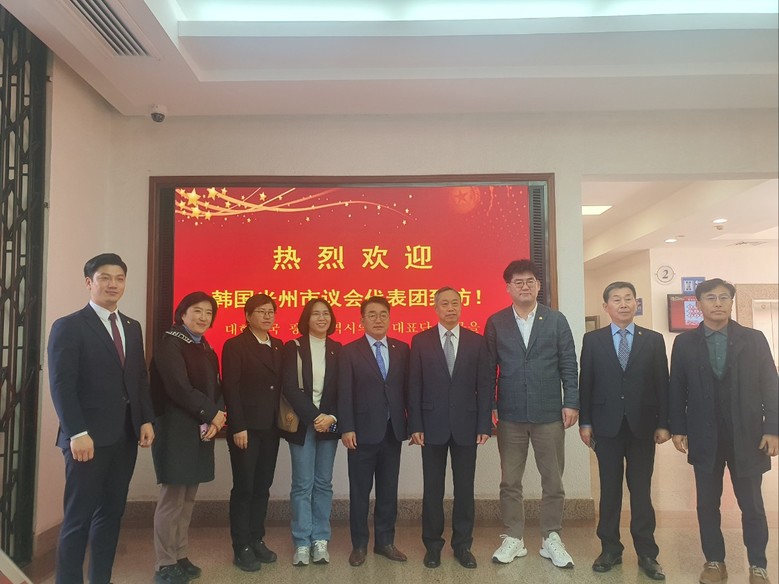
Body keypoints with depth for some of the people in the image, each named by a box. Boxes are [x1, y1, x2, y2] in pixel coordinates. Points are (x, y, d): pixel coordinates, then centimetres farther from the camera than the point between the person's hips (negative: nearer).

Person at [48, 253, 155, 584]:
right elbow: (61, 385, -12)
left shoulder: (132, 327, 14)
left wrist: (146, 419, 6)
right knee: (79, 518, 3)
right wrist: (77, 433, -19)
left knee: (111, 513, 12)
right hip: (89, 438, -6)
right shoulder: (68, 326, -5)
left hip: (125, 436, 6)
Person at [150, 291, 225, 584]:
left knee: (188, 498, 12)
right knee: (172, 498, -3)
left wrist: (215, 420, -8)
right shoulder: (169, 343, -8)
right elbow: (179, 388, -17)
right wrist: (213, 414, -12)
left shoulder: (206, 348, 14)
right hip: (177, 429, -7)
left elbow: (215, 387, 9)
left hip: (202, 429, 7)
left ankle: (180, 556, 22)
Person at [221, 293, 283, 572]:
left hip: (270, 427, 6)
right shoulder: (235, 345, -7)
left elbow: (280, 385, 12)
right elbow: (230, 389, -12)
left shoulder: (279, 346, 11)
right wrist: (238, 427, -17)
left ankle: (257, 540, 24)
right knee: (243, 487, 2)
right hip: (246, 427, -6)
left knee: (262, 486, 12)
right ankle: (241, 547, 13)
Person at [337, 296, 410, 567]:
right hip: (363, 431, -3)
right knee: (360, 491, 8)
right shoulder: (349, 351, -2)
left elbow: (407, 387, 5)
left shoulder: (401, 349, 7)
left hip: (393, 431, 3)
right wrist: (346, 428, -13)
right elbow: (344, 394, -7)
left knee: (388, 490, 12)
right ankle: (359, 544, 22)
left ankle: (385, 541, 26)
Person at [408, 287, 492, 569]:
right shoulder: (420, 341, 1)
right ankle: (433, 545, 21)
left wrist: (485, 425, -3)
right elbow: (414, 386, 0)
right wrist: (415, 425, -6)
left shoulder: (477, 341, 4)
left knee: (464, 488, 8)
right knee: (433, 489, 8)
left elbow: (484, 386, 3)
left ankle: (462, 545, 22)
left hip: (466, 425, 1)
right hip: (433, 425, -1)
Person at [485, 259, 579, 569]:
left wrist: (571, 403, -4)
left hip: (549, 413, 0)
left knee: (553, 480, 9)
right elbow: (489, 367, 3)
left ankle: (551, 539, 24)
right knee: (510, 482, 9)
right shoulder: (495, 322, 3)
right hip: (510, 415, 0)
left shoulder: (556, 320, 3)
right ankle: (514, 538, 23)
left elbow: (568, 365, 2)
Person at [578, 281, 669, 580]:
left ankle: (647, 554, 18)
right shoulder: (592, 340, 3)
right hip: (607, 425, 0)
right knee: (610, 490, 8)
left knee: (641, 491, 7)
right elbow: (585, 383, 2)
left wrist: (663, 423, -1)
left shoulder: (653, 340, 5)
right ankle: (610, 549, 19)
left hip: (642, 425, 0)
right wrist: (584, 422, -2)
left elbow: (662, 383, 3)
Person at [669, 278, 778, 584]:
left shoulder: (754, 339, 2)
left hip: (747, 434, 0)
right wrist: (678, 428, -2)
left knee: (752, 503, 9)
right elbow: (677, 389, 3)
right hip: (704, 436, 1)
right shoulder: (684, 343, 3)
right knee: (707, 503, 9)